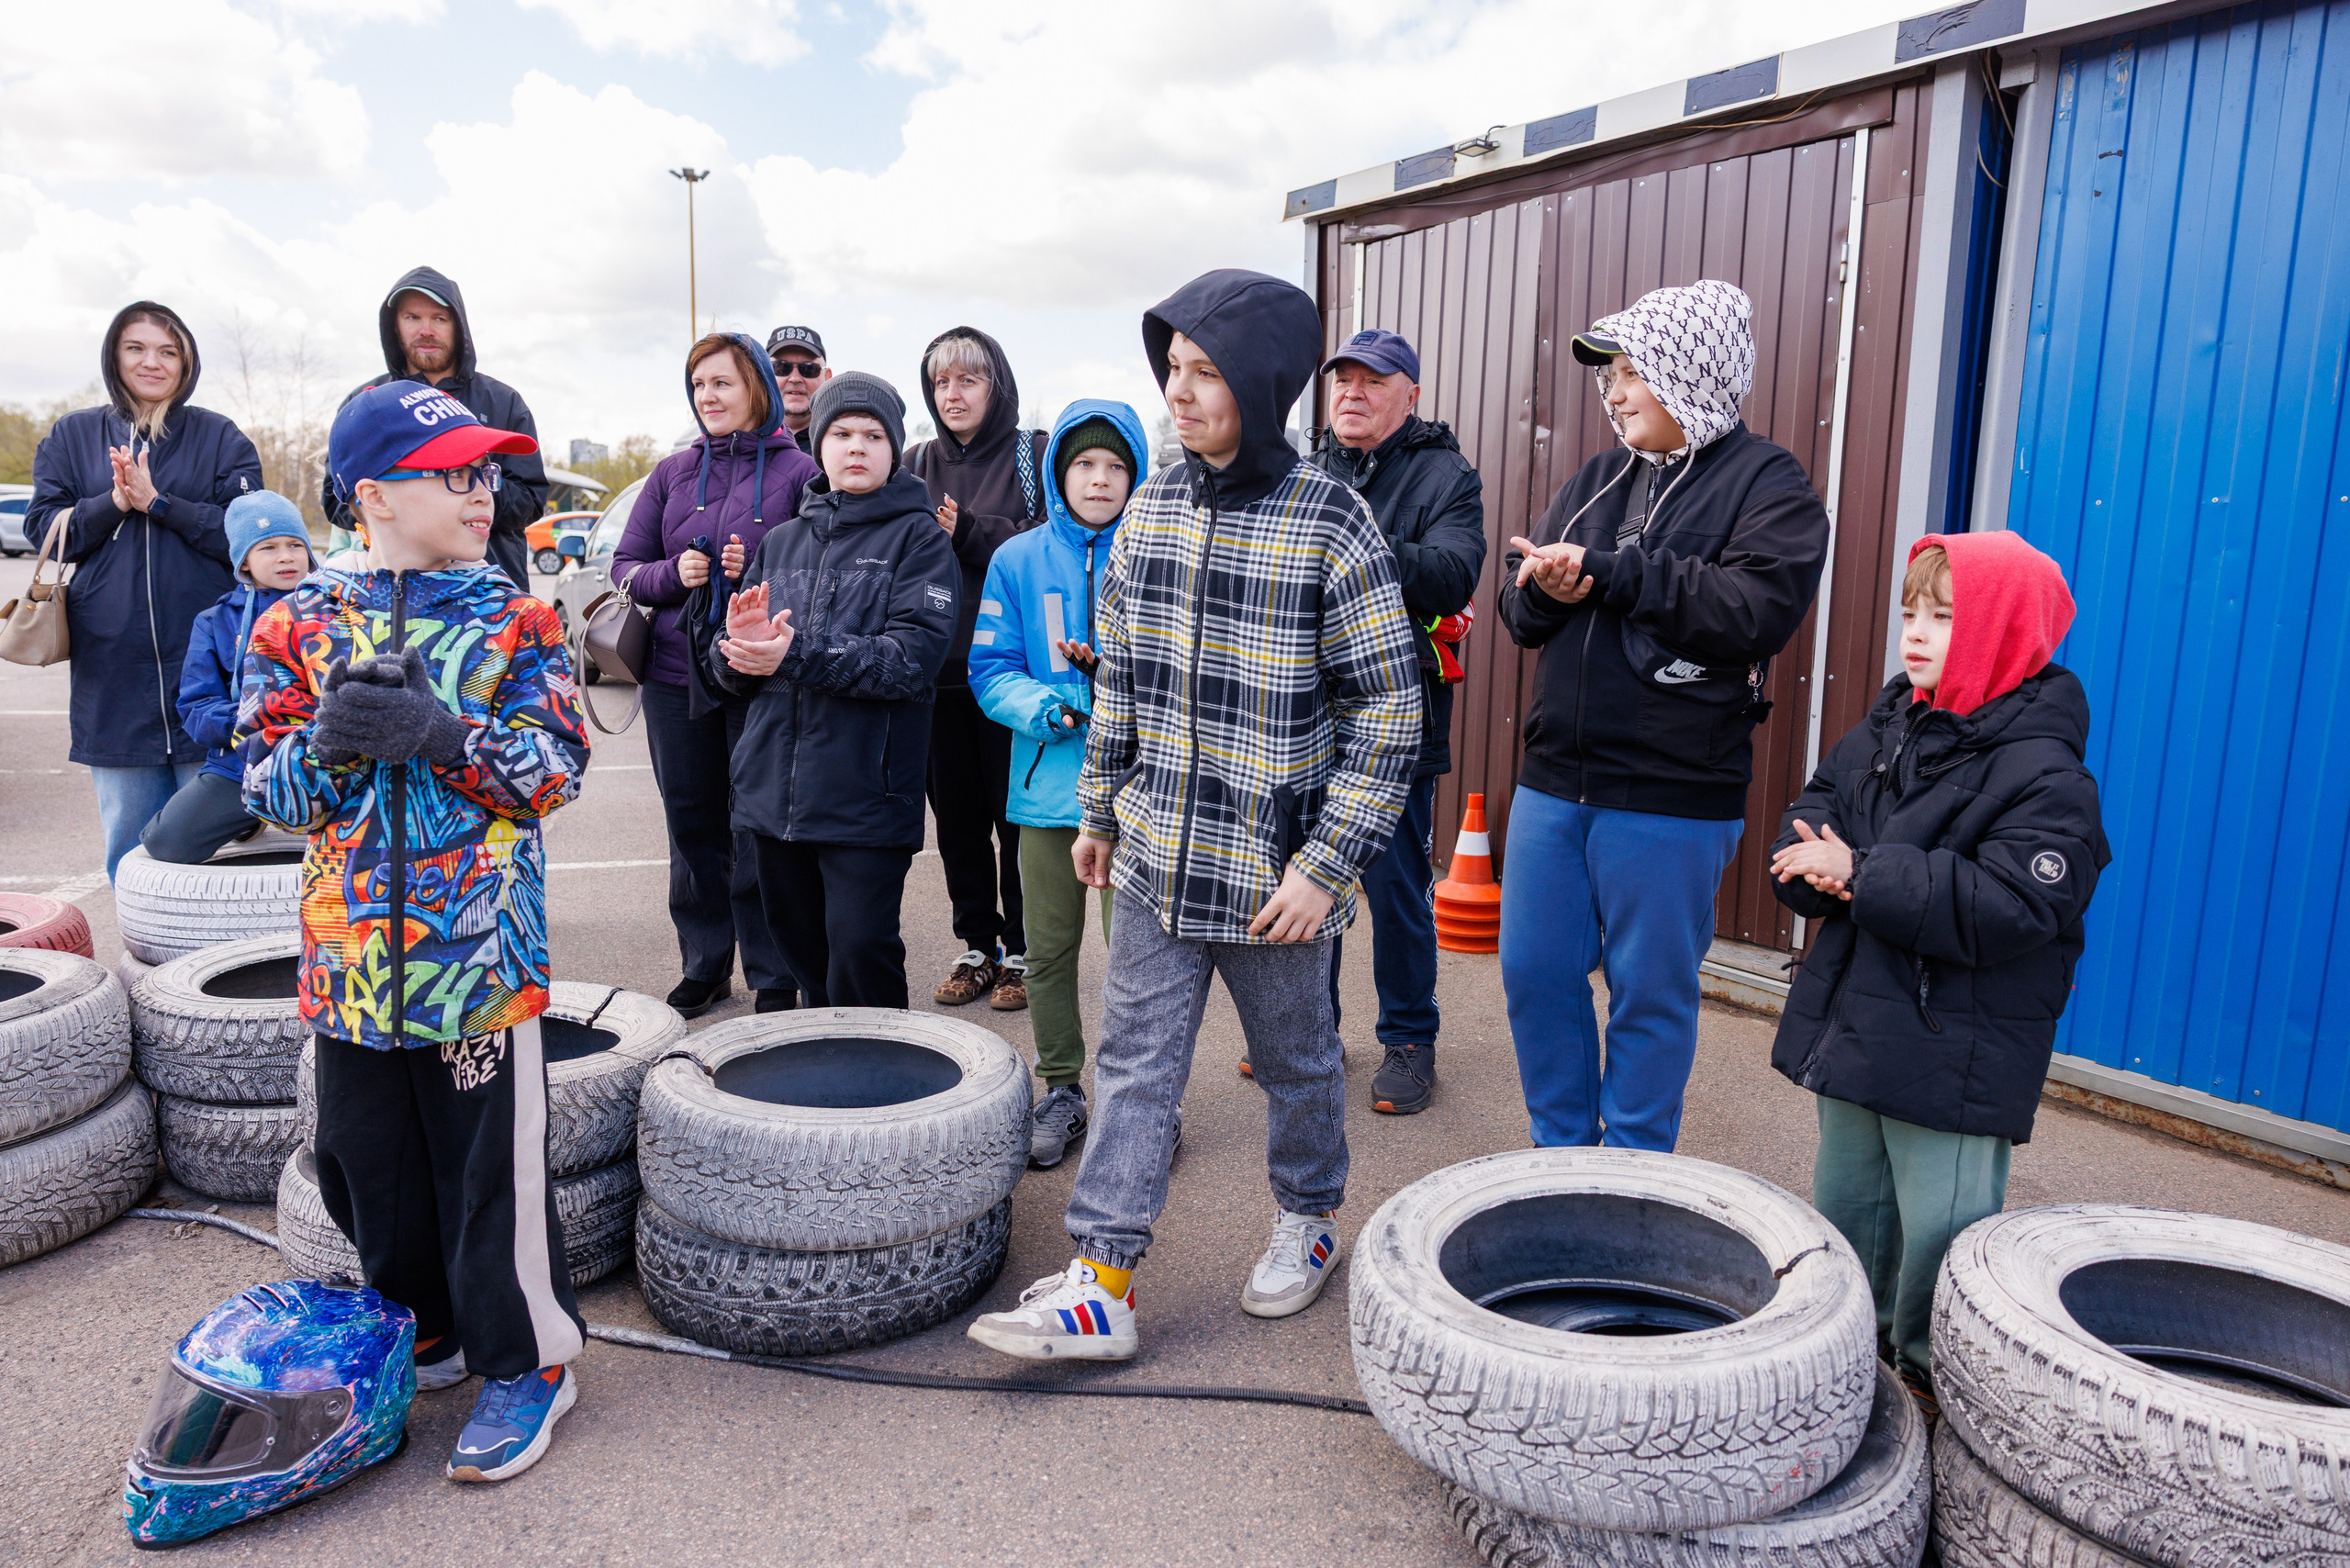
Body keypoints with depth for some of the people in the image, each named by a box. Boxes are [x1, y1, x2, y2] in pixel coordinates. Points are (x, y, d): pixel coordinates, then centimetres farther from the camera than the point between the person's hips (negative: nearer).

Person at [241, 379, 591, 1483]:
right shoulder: (301, 623, 4)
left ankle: (528, 1358, 22)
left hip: (479, 944, -3)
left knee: (492, 1163, 3)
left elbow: (558, 770, -8)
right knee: (366, 1158, 16)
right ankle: (428, 1329, 39)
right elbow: (265, 787, 3)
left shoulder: (512, 618, -1)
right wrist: (329, 741, -18)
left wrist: (443, 736, -23)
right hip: (351, 948, 3)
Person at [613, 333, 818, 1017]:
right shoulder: (672, 472, 12)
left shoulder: (798, 471, 0)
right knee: (692, 829, 11)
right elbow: (625, 565, 12)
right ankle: (705, 966, 25)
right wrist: (673, 574, -8)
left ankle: (775, 978, 11)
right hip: (676, 676, 4)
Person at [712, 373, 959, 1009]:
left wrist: (799, 656, -22)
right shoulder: (781, 541, 16)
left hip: (867, 796, -5)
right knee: (800, 945, 14)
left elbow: (914, 657, -14)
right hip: (772, 789, 5)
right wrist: (740, 645, -11)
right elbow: (732, 670, 13)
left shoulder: (918, 538, 0)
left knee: (860, 950, -7)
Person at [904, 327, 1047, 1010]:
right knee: (957, 816, 9)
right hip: (938, 671, 4)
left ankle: (1021, 950, 15)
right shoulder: (916, 465, 14)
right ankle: (977, 945, 22)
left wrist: (968, 533, -18)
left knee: (1016, 815, 1)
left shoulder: (1034, 456, 1)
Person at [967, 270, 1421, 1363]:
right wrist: (1098, 809, 15)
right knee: (1134, 1062, 7)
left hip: (1274, 872, -4)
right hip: (1155, 859, 5)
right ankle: (1101, 1282, 16)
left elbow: (1389, 713, -12)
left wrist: (1325, 863, -15)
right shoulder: (1150, 508, 4)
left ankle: (1310, 1215, 41)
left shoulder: (1332, 526, -13)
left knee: (1295, 1060, 16)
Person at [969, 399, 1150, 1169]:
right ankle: (1061, 1090, 28)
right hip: (1048, 782, 2)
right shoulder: (1019, 560, 5)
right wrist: (1049, 709, -16)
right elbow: (991, 670, 3)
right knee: (1048, 947, 11)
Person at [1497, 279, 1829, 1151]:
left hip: (1671, 798, -6)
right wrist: (1546, 589, -12)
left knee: (1649, 992, 6)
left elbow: (1757, 611, -19)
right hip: (1553, 780, 6)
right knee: (1534, 971, 11)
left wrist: (1609, 572, -19)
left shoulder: (1768, 482, -3)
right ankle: (1560, 1156, 30)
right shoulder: (1599, 479, 14)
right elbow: (1520, 609, 12)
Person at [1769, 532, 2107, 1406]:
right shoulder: (1889, 725, 6)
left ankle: (1936, 1374, 25)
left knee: (1941, 1222, 3)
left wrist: (1862, 877, -26)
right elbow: (1815, 808, 10)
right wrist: (1818, 873, -13)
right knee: (1845, 1195, 21)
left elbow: (2007, 905, -26)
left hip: (1956, 1054, -7)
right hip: (1853, 1020, 8)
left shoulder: (2042, 770, -17)